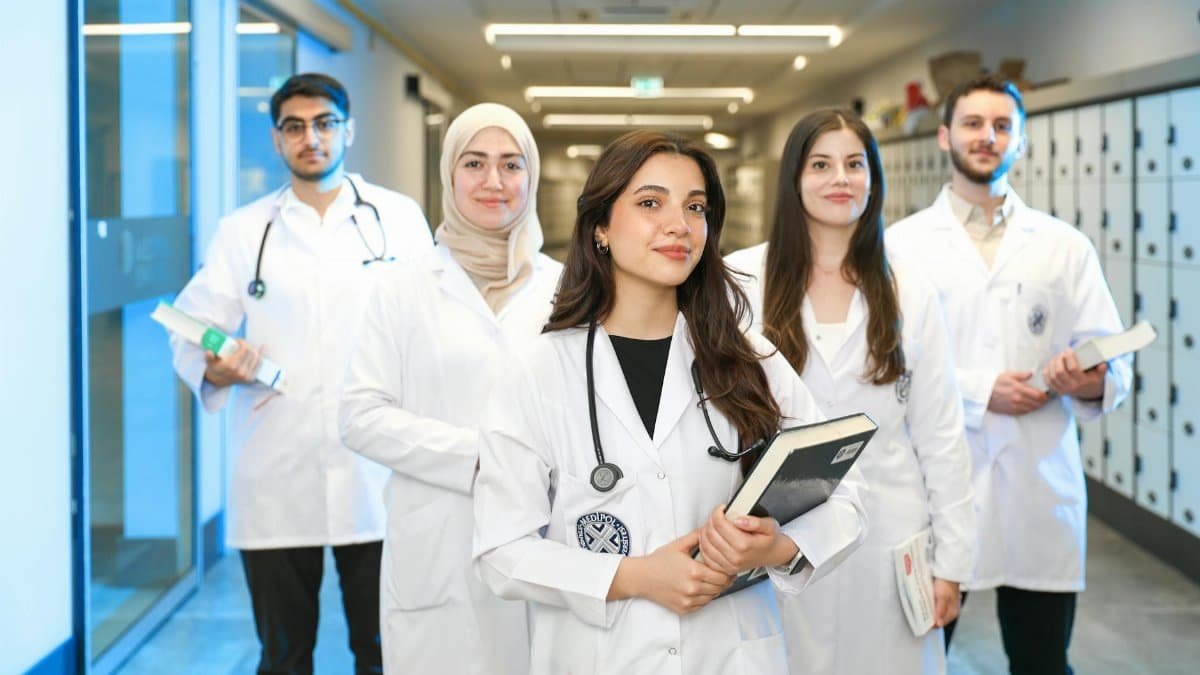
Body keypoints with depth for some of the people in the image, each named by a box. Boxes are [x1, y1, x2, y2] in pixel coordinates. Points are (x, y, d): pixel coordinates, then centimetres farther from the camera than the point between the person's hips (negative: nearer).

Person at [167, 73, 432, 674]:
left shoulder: (399, 218, 5)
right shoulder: (242, 231, 8)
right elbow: (191, 330, 6)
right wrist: (214, 369, -17)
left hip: (377, 476, -1)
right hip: (275, 483, 1)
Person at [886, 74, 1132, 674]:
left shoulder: (1066, 246, 9)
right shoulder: (901, 243, 4)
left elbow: (1114, 359, 6)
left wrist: (1093, 381, -16)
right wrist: (977, 389, -16)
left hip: (1042, 491, 2)